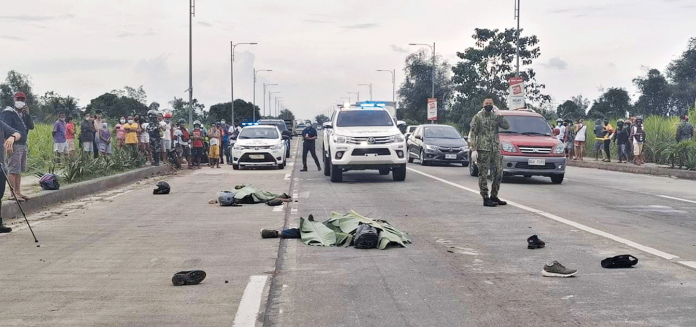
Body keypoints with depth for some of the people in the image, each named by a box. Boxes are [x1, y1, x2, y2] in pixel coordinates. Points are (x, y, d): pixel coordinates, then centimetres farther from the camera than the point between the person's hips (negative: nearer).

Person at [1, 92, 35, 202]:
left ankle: (18, 192, 15)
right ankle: (13, 193, -12)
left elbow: (31, 127, 9)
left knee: (19, 170, 11)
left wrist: (27, 114, -2)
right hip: (14, 145, -9)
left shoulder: (23, 114, 19)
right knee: (13, 170, -10)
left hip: (23, 145, 9)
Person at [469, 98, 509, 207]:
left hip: (495, 149, 5)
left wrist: (498, 115, -8)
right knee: (483, 174, -3)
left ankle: (494, 196, 18)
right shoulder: (478, 117, 0)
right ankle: (486, 199, 0)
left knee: (498, 174, 6)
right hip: (483, 149, -5)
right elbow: (472, 134, -4)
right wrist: (473, 150, -12)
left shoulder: (495, 116, 12)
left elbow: (506, 126, 0)